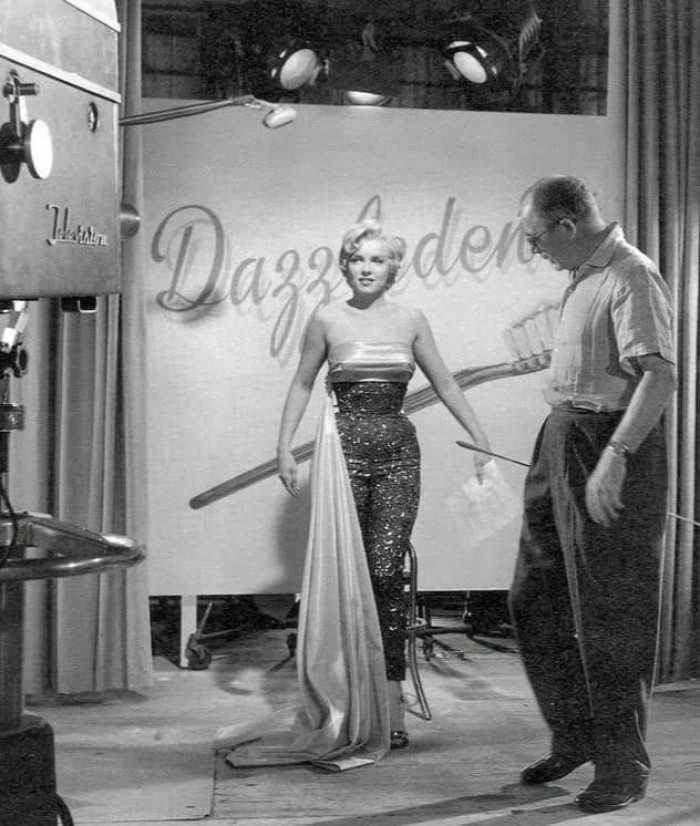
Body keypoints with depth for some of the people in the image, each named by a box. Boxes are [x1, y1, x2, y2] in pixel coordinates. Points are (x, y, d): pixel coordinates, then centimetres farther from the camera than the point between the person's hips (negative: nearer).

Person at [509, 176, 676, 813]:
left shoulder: (632, 277, -15)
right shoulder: (584, 276, 14)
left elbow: (660, 375, -25)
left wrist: (615, 456, -31)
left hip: (612, 445, -10)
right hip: (564, 442, 10)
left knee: (609, 616, -1)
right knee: (535, 600, 14)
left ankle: (624, 766, 14)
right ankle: (576, 735, 30)